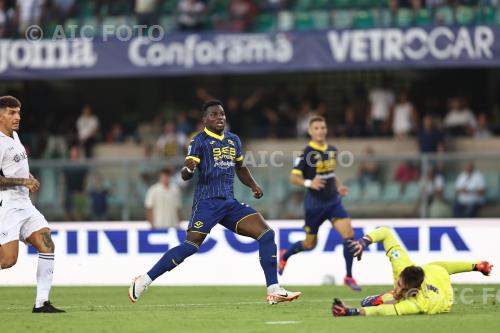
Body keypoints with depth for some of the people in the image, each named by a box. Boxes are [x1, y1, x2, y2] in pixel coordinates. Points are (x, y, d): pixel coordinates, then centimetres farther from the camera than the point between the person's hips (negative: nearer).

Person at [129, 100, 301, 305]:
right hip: (206, 202, -6)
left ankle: (274, 291, -4)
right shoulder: (200, 140, -5)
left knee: (266, 234, -5)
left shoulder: (233, 140, 16)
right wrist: (189, 169, -36)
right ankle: (144, 281, -8)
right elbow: (185, 175, -12)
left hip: (230, 203, 6)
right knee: (191, 245, -17)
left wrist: (254, 186, 15)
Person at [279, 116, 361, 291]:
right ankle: (285, 255, 42)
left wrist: (339, 186, 6)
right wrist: (309, 183, -31)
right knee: (310, 244, 9)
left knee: (349, 234, -14)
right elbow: (294, 177, -13)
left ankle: (349, 277, -3)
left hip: (333, 201, 4)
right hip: (314, 203, -4)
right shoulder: (306, 153, -13)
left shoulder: (332, 150, 6)